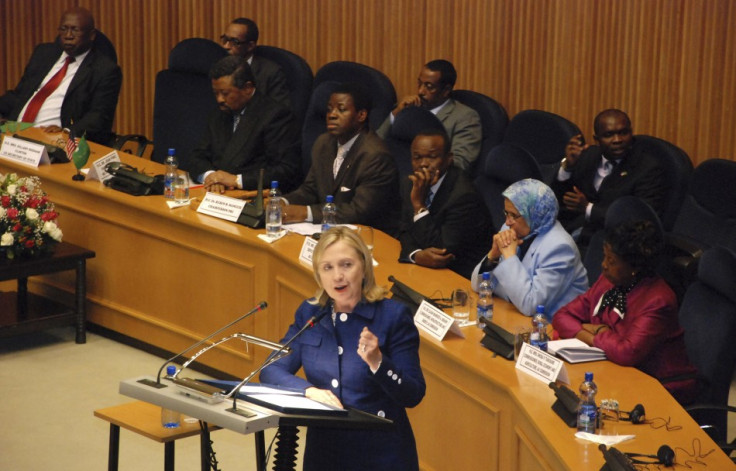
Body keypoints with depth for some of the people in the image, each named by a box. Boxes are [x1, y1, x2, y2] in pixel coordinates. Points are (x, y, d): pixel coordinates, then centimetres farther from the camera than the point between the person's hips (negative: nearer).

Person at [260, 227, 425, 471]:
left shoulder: (393, 315, -7)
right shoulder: (309, 313, 5)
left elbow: (414, 395, -8)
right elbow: (271, 371, 0)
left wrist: (377, 362, -24)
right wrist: (309, 390, -18)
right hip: (323, 448, 3)